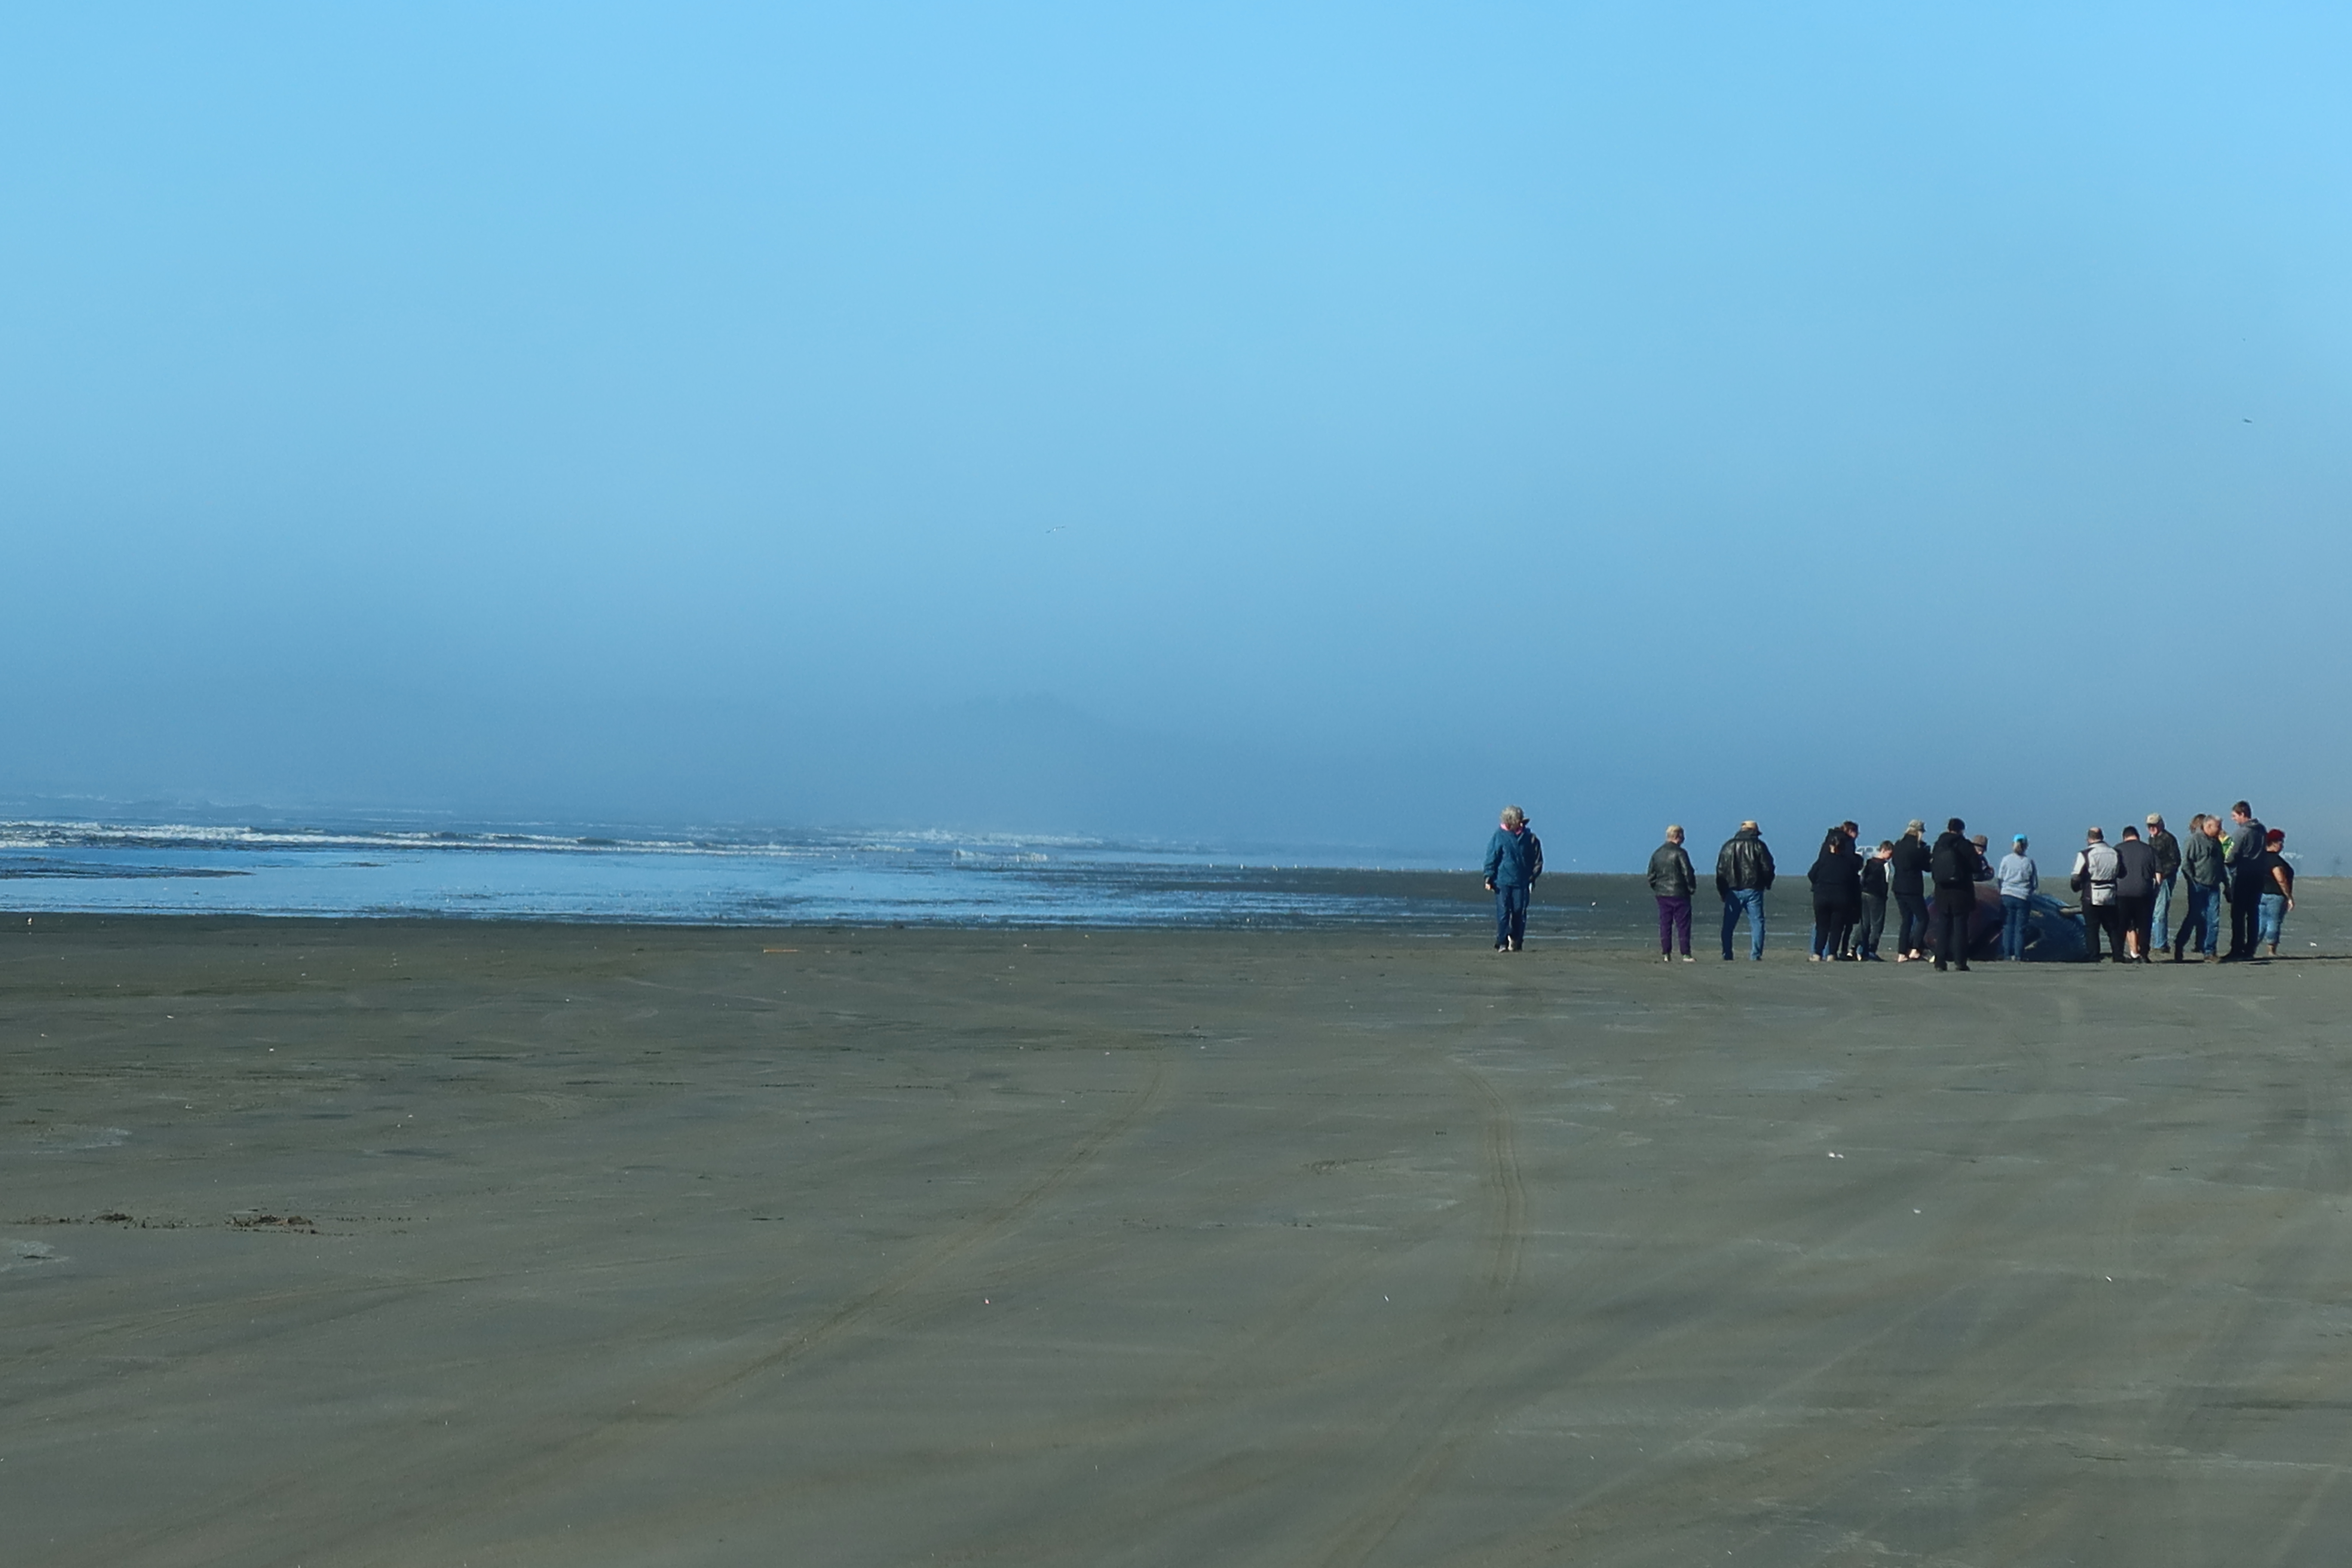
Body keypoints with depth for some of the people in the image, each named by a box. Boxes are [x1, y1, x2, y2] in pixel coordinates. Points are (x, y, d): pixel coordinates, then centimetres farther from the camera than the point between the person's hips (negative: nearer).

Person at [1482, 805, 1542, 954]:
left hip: (1522, 882, 2)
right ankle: (1502, 943, -2)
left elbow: (1538, 860, 12)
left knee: (1520, 913, 1)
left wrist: (1533, 878, 6)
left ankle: (1516, 942, 11)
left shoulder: (1529, 837, 5)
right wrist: (1489, 878, -2)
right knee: (1503, 913, -5)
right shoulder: (1499, 836, 1)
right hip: (1502, 881, -2)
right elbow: (1491, 858, 4)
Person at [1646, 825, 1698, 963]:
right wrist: (1692, 888, 1)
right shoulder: (1680, 853, -10)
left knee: (1665, 925, 7)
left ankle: (1666, 954, 4)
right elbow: (1688, 873, -13)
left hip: (1662, 895, 5)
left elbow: (1651, 876, 11)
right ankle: (1686, 954, -2)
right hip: (1679, 894, -5)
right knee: (1683, 925, -1)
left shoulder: (1657, 853, 8)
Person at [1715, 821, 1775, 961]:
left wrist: (1722, 891, 10)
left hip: (1733, 891, 2)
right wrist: (1767, 884, 15)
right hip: (1753, 890, -2)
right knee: (1757, 922, 2)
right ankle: (1755, 954, -7)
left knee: (1728, 925, 8)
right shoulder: (1759, 846, 0)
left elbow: (1721, 870, 6)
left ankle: (1727, 955, 3)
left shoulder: (1729, 846, 8)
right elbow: (1768, 868, -2)